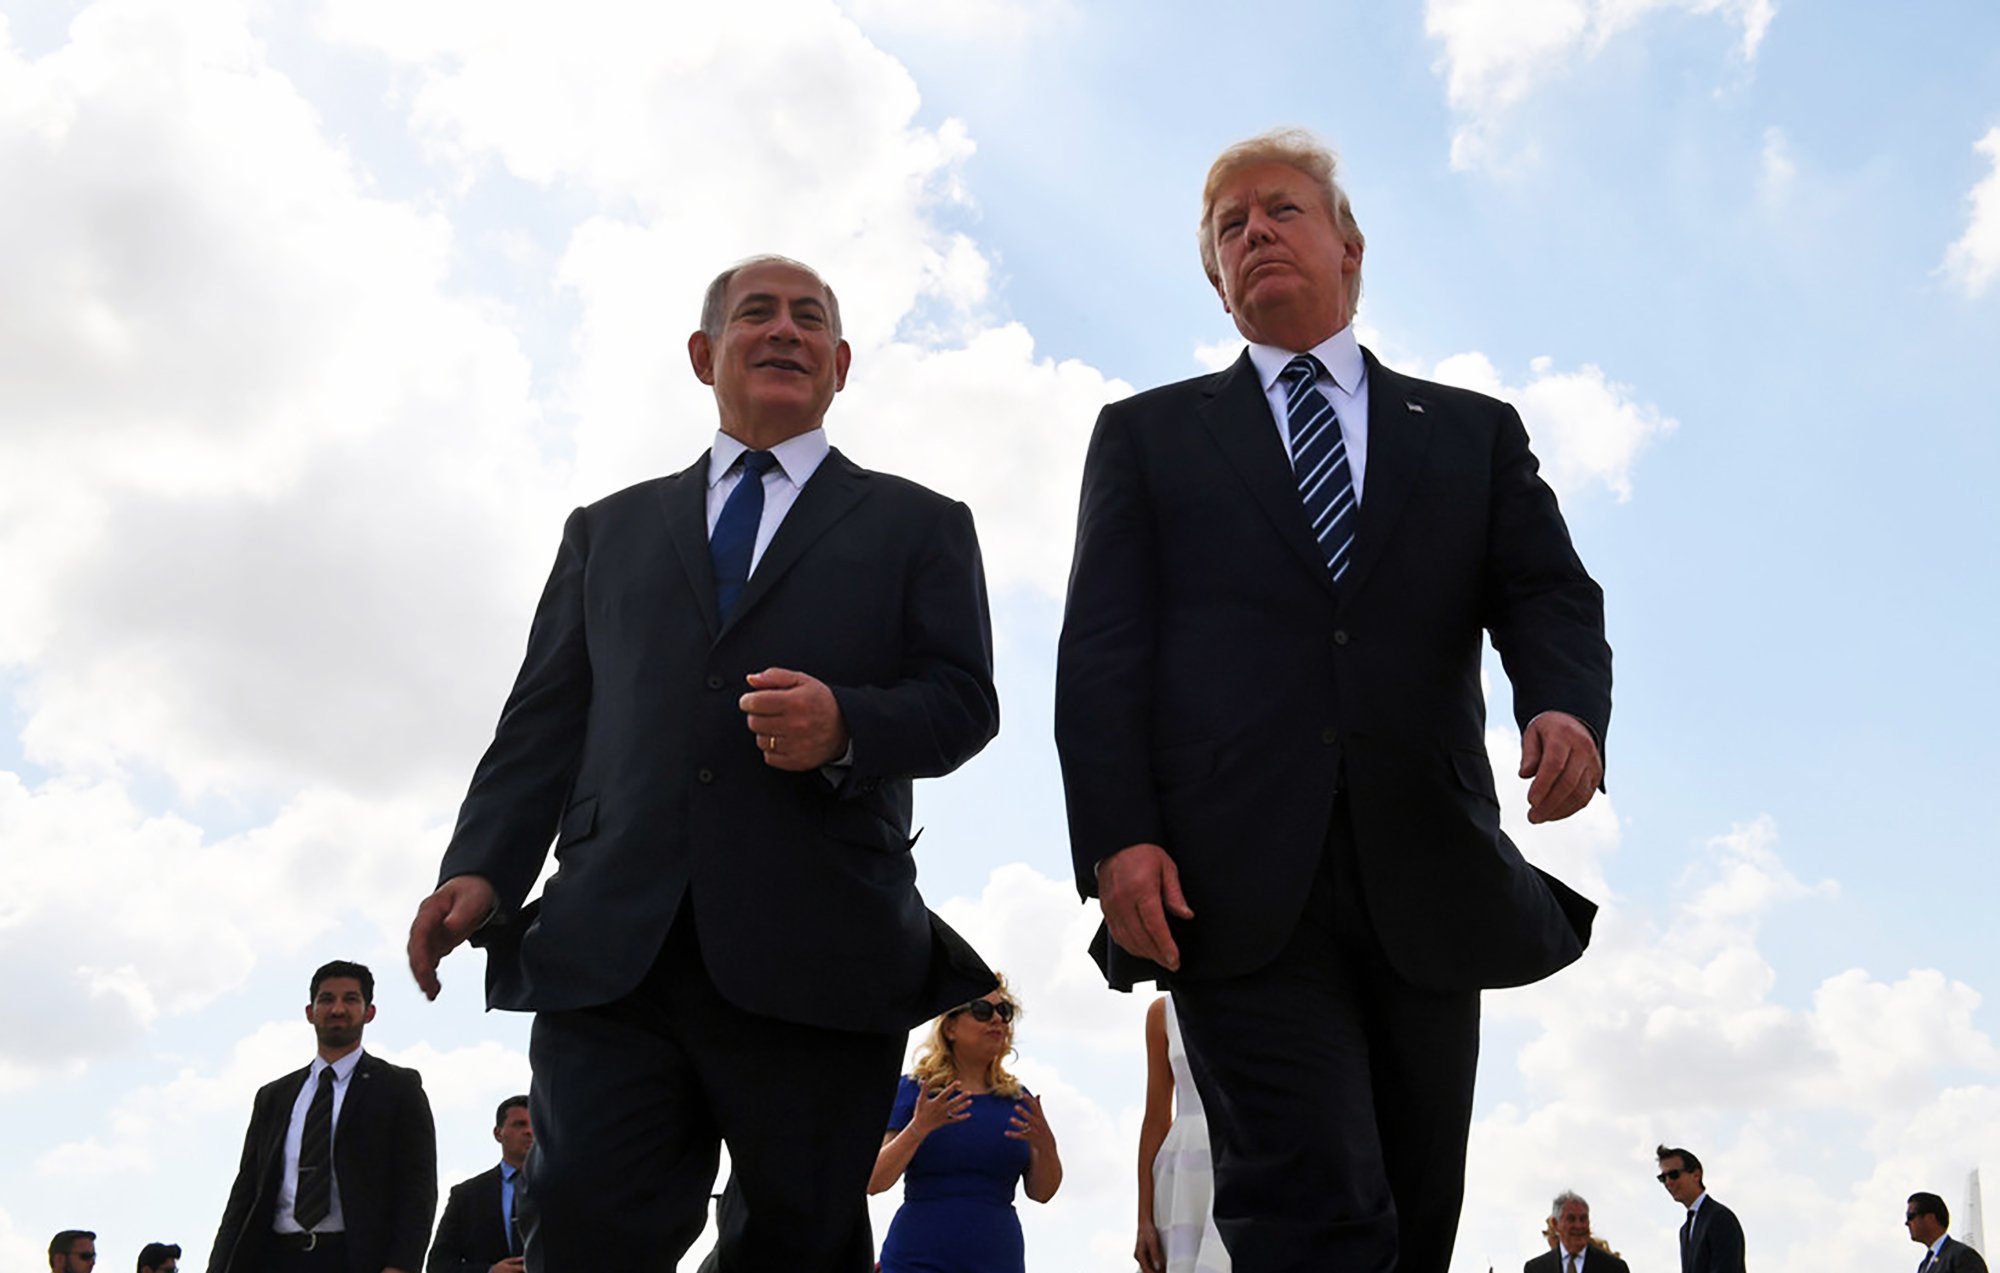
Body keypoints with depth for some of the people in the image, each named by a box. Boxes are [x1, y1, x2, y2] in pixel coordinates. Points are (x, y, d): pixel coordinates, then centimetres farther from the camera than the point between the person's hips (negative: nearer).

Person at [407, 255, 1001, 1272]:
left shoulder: (919, 527, 17)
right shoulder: (608, 530, 24)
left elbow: (963, 700, 5)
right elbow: (544, 720, 17)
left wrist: (847, 725, -16)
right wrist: (482, 869, 1)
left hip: (817, 959, -1)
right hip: (609, 949, 2)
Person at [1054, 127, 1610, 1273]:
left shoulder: (1474, 433, 20)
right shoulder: (1148, 435, 16)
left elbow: (1550, 595, 8)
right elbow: (1101, 652, 6)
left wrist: (1567, 704, -16)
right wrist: (1117, 837, -9)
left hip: (1426, 877, 2)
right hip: (1240, 878, -2)